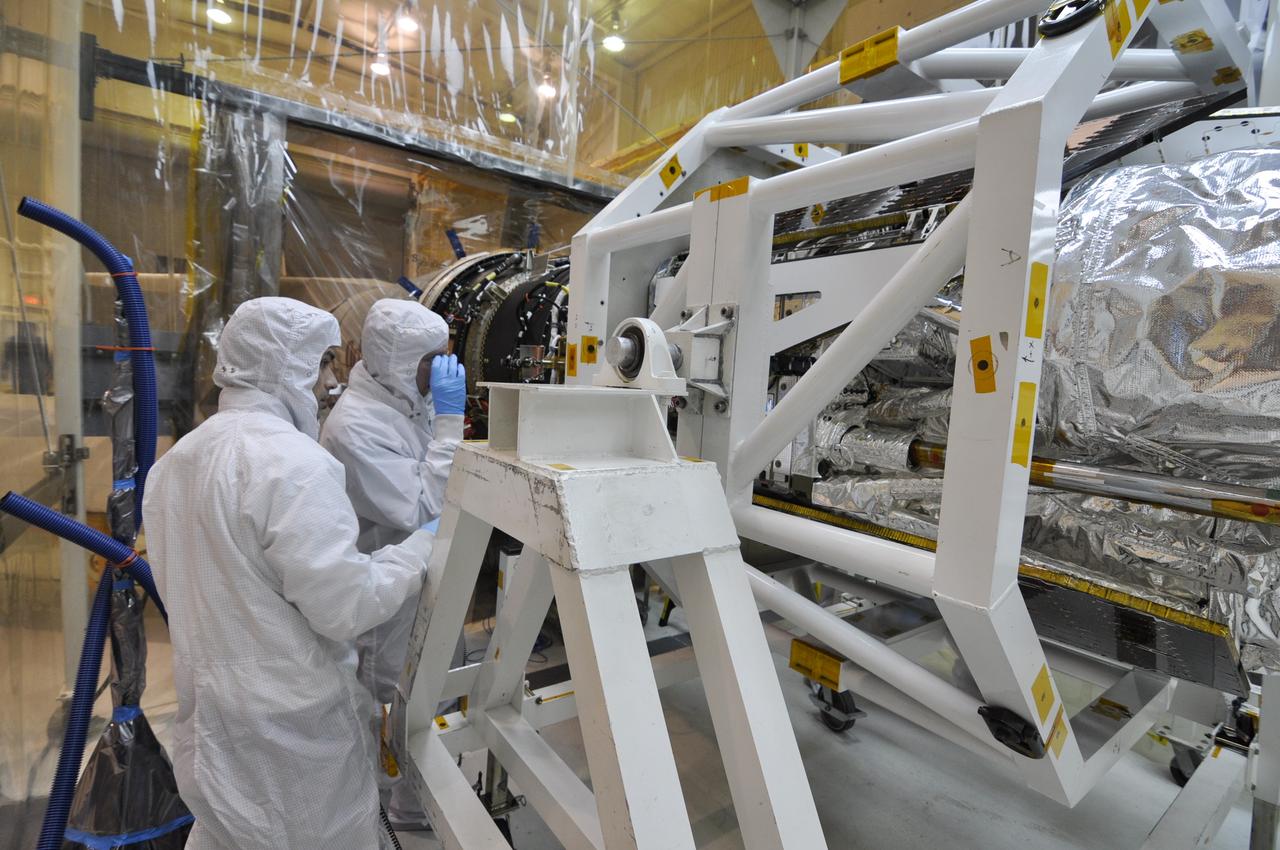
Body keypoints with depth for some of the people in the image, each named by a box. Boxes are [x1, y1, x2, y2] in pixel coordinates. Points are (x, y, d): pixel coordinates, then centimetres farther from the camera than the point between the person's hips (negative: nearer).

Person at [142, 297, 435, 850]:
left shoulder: (177, 459, 4)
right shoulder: (293, 460, -24)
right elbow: (345, 607, -25)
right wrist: (420, 549, -12)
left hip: (208, 705, 8)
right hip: (287, 716, -8)